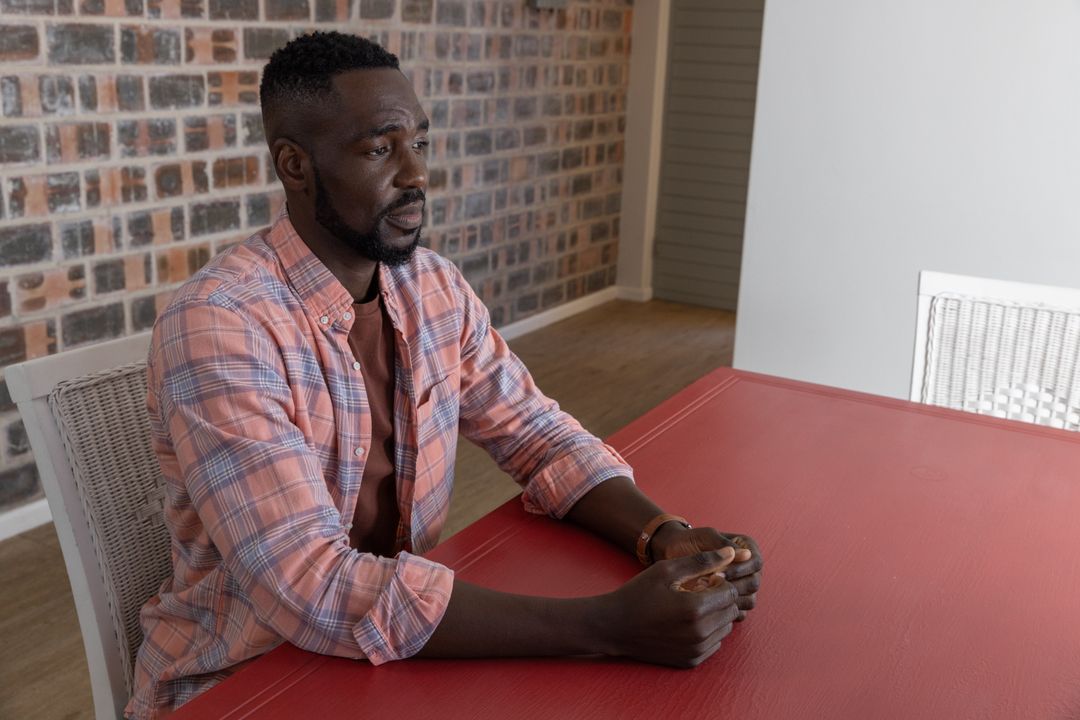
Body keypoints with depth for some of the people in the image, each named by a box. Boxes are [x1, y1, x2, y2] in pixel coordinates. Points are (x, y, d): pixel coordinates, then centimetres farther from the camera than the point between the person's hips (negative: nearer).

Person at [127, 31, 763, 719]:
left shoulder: (437, 287, -3)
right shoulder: (217, 326, -24)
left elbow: (538, 434, 3)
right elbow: (310, 587, -30)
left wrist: (666, 533, -17)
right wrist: (607, 623, -32)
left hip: (396, 641, 5)